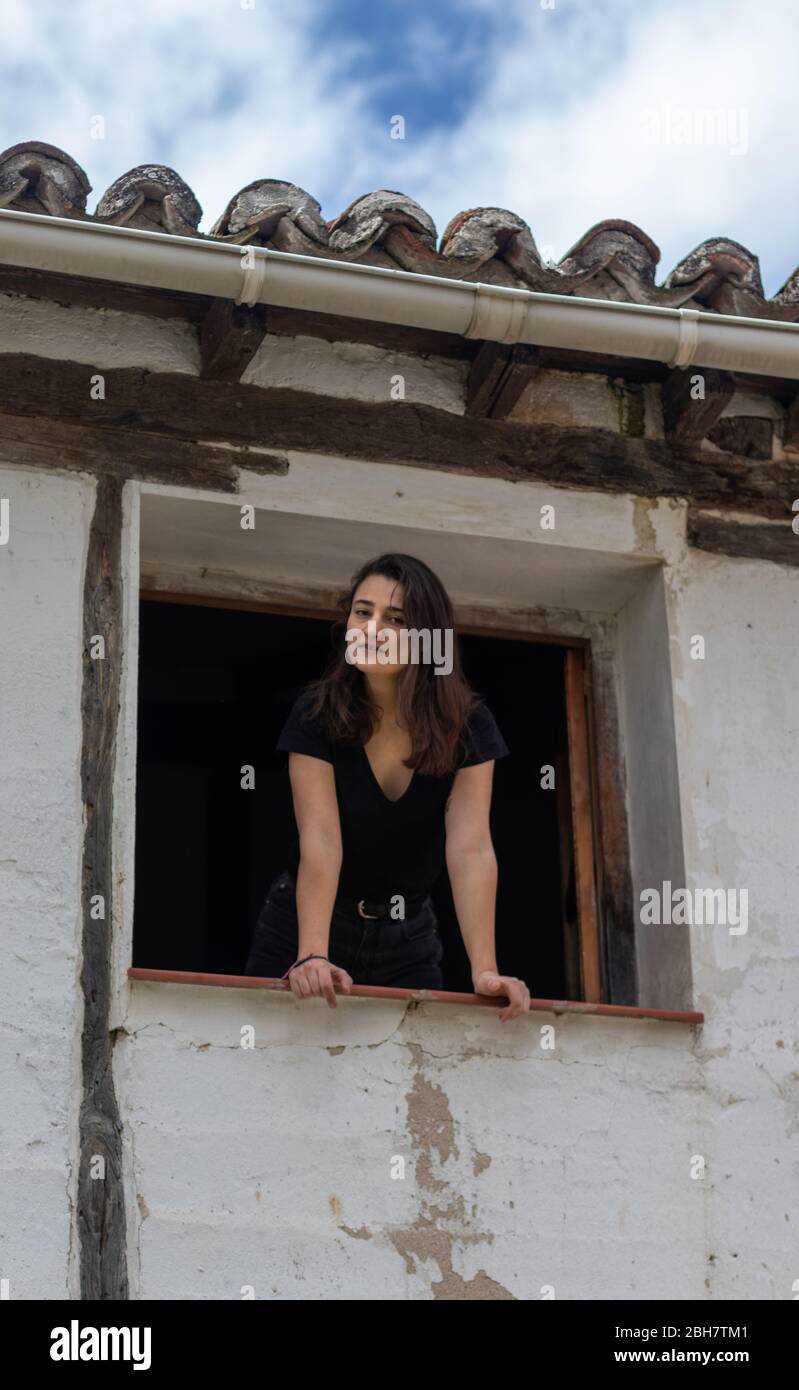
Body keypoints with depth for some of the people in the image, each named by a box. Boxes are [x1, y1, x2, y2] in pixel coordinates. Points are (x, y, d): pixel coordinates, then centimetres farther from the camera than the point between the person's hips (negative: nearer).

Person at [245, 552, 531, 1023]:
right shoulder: (318, 712, -16)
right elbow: (320, 839, -25)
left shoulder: (468, 725, -12)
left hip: (408, 939, 1)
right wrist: (312, 957, -38)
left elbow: (471, 849, -20)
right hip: (309, 926, -1)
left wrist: (485, 970, -32)